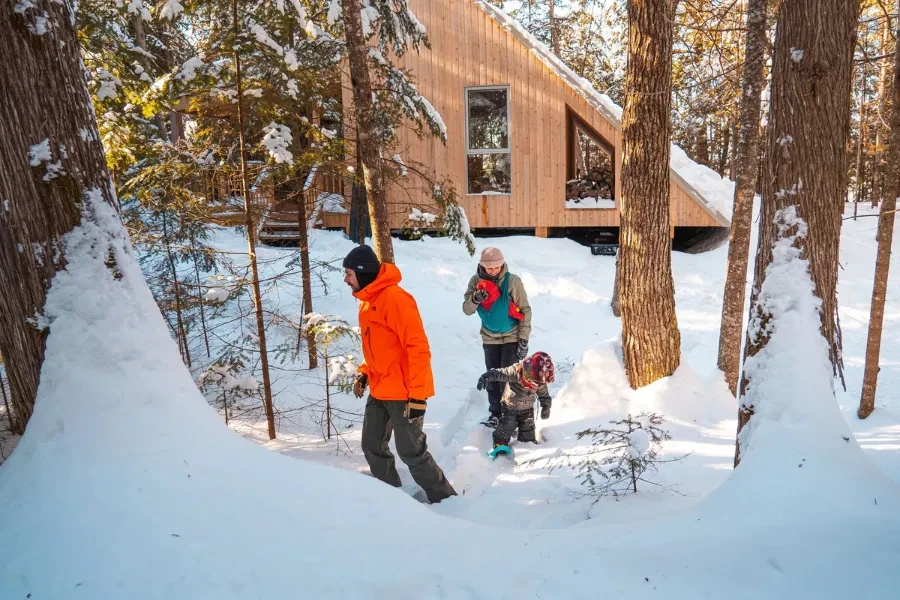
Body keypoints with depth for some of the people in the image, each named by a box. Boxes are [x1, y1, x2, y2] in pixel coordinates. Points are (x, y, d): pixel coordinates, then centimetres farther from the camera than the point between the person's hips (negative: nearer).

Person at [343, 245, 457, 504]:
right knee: (372, 447, 13)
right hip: (379, 390, 9)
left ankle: (445, 498, 20)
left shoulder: (394, 298, -20)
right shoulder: (368, 300, 10)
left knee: (411, 452, 0)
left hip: (403, 392, -9)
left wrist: (418, 394, -24)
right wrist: (365, 373, 14)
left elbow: (418, 347, -22)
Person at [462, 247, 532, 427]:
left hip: (511, 338, -3)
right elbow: (467, 310, -7)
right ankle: (495, 412, 23)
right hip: (489, 338, 3)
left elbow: (525, 311, -10)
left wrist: (524, 338, -12)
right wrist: (475, 299, -29)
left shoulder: (512, 281, -15)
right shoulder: (476, 281, -6)